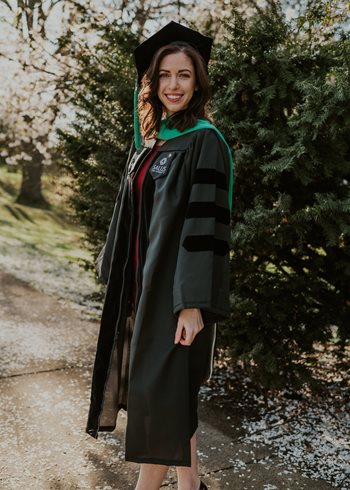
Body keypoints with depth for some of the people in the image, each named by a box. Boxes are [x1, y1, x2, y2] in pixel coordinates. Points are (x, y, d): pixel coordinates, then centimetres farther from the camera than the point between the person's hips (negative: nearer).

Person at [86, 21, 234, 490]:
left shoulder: (205, 142, -11)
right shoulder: (149, 140, 12)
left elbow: (205, 223, -18)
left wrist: (194, 302, -22)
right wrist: (116, 271, 16)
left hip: (177, 286, -8)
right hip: (143, 281, 8)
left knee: (158, 387, -1)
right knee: (169, 390, 15)